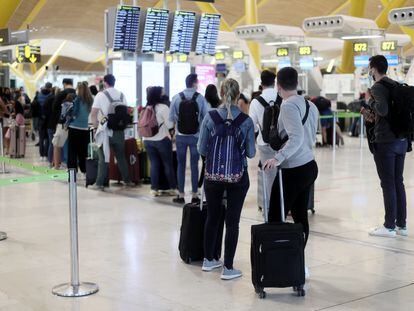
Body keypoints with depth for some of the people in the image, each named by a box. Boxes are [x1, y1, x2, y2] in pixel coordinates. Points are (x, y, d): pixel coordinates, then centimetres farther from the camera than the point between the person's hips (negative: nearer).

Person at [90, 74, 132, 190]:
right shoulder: (121, 95, 5)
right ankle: (127, 180, 19)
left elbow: (93, 114, -10)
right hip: (119, 129, 4)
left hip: (105, 129, -4)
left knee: (103, 157, 1)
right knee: (121, 156, 15)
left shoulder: (100, 95, -7)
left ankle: (100, 183, -1)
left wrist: (96, 125, 3)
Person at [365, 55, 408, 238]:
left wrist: (370, 101, -7)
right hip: (401, 140, 8)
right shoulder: (396, 85, 14)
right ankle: (401, 225, 17)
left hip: (385, 142, -8)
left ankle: (389, 226, 2)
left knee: (388, 184, -3)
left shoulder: (378, 87, -11)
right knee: (398, 182, 12)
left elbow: (383, 109, -25)